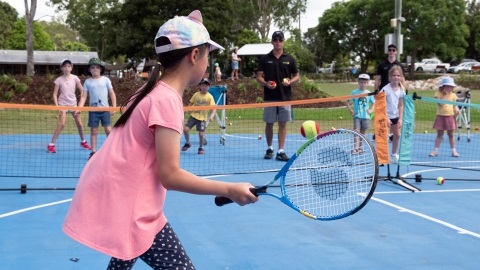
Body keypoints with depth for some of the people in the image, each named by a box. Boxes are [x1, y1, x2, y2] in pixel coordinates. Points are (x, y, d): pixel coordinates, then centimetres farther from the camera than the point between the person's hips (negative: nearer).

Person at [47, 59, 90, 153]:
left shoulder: (75, 78, -1)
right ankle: (51, 144, -12)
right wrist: (57, 106, -13)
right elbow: (55, 94, -3)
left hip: (73, 104, 3)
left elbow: (82, 91, 3)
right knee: (61, 124, -17)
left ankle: (83, 141, 30)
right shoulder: (59, 80, -5)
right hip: (63, 104, -3)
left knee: (79, 124, 7)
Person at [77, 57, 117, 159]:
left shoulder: (105, 80, 3)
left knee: (108, 130, -5)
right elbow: (83, 96, 2)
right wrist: (79, 108, -10)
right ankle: (93, 152, 10)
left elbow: (112, 94, 6)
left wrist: (114, 107, -3)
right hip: (93, 110, 1)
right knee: (93, 131, 4)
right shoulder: (87, 82, 5)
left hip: (105, 109, -1)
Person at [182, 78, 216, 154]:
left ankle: (201, 148, 19)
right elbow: (190, 104, 13)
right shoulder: (196, 95, 1)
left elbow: (214, 108, -14)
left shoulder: (210, 97, -8)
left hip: (202, 117, -2)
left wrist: (211, 115, -32)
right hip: (193, 115, 2)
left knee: (201, 134, -7)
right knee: (185, 129, -10)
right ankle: (187, 143, 16)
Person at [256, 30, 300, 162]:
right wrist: (266, 83, -16)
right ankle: (270, 148, 21)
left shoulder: (289, 59, 5)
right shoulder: (265, 59, 4)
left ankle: (280, 151, 4)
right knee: (269, 124, 6)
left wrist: (290, 81, -10)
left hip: (285, 97, 0)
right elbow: (259, 77, 4)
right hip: (269, 97, 0)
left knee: (282, 124, 0)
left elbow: (297, 75, 10)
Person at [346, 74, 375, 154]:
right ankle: (355, 148, -18)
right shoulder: (354, 92, 0)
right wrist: (350, 110, -6)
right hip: (357, 115, -2)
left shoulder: (369, 93, 4)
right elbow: (348, 102, 4)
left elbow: (373, 103, 14)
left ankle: (360, 147, 20)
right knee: (356, 131, -14)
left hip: (365, 116, 2)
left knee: (362, 132, 9)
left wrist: (371, 110, 0)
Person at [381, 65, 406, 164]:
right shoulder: (386, 89, -17)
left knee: (397, 135, 13)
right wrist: (386, 118, -17)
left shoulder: (401, 90, -1)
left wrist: (400, 119, 0)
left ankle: (394, 155, 29)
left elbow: (401, 106, 4)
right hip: (387, 116, -6)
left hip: (396, 116, 6)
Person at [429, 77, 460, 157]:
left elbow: (455, 105, 8)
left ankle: (453, 151, 14)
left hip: (450, 117, 2)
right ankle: (435, 150, 10)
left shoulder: (452, 95, 4)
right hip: (440, 116, -2)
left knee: (450, 134, 8)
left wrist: (456, 109, -13)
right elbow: (440, 103, -19)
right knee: (439, 134, 5)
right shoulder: (438, 94, -5)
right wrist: (445, 95, -17)